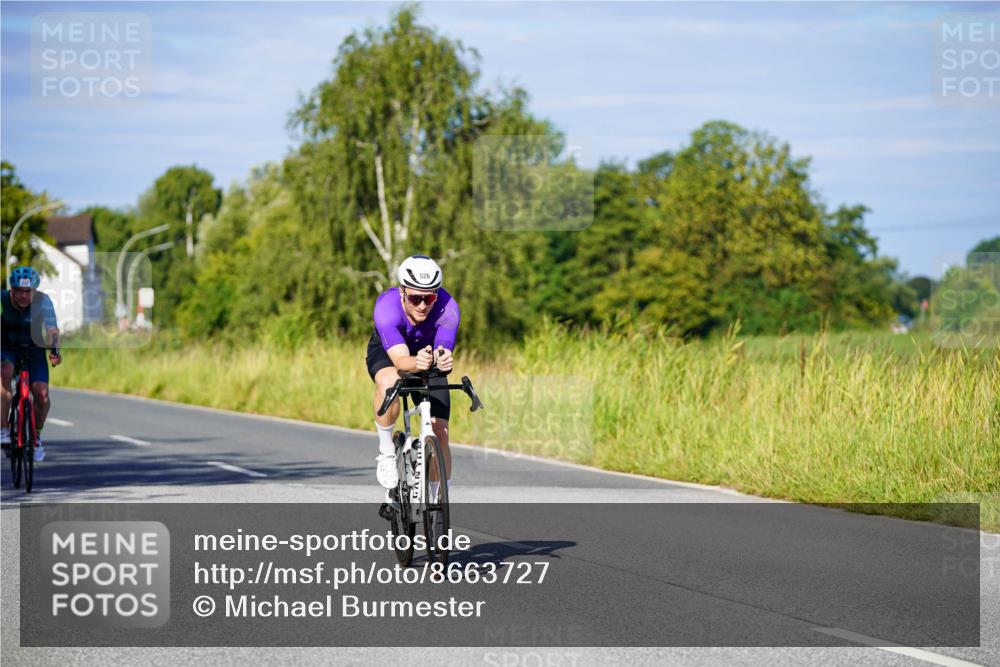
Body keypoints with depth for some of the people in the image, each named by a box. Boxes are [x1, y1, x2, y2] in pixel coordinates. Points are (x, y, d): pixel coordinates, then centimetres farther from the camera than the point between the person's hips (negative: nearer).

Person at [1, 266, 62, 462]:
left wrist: (54, 350, -46)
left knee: (42, 395, -14)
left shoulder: (43, 301, -20)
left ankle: (36, 436, 15)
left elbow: (52, 329, -28)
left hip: (33, 350, 1)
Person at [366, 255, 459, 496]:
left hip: (429, 352, 2)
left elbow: (444, 353, -40)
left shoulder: (447, 308, -34)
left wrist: (442, 360, -64)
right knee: (389, 383, -38)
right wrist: (417, 362, -67)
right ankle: (386, 451, -15)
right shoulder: (387, 306, -38)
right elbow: (400, 360, -45)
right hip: (387, 351, -2)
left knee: (439, 431, -7)